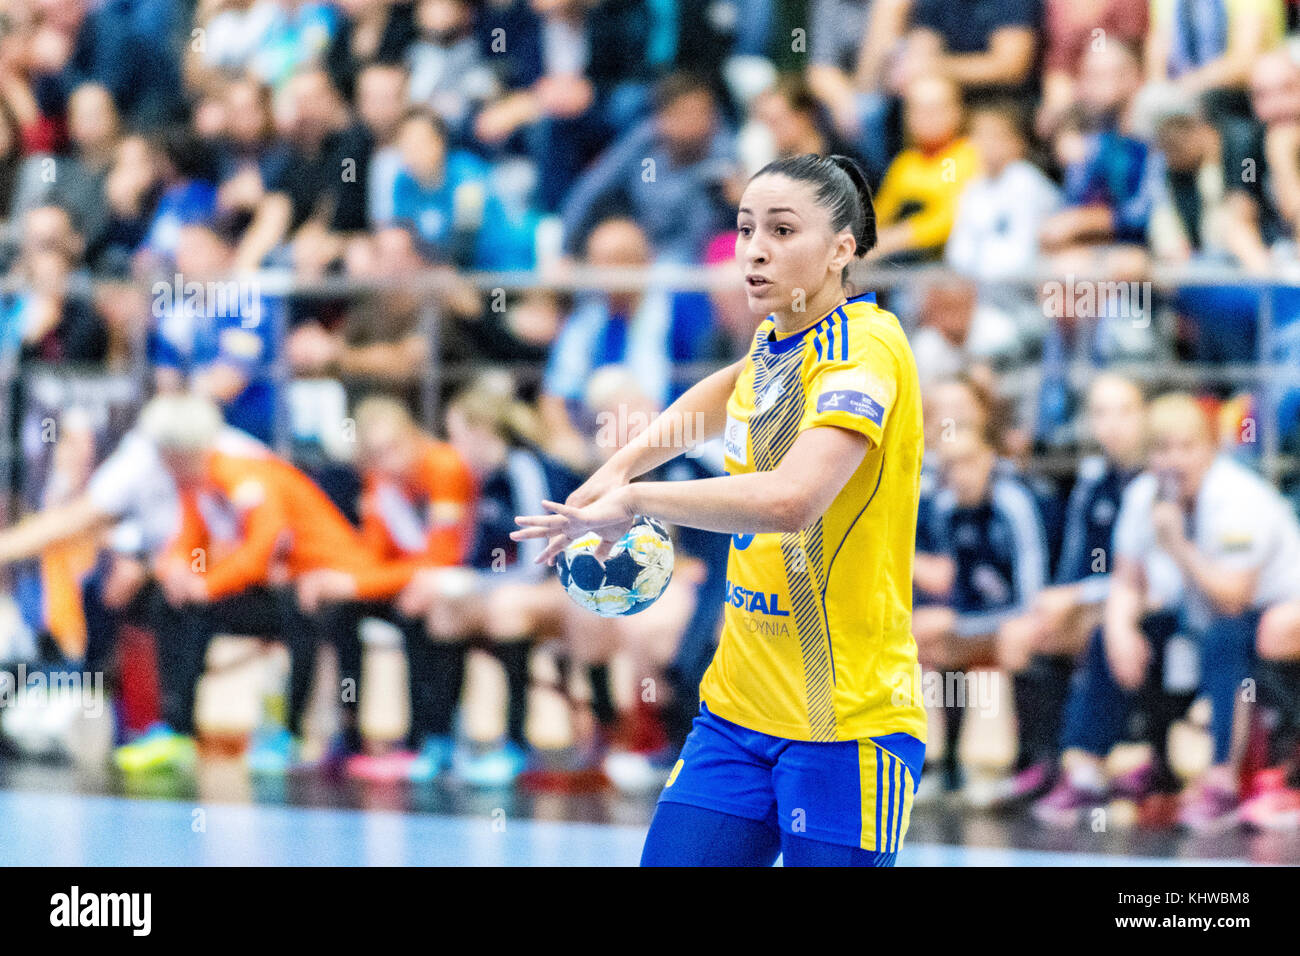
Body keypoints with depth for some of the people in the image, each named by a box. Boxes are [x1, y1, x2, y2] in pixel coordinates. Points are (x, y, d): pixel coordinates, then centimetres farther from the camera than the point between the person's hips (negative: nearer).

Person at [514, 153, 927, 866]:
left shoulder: (868, 346, -16)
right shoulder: (772, 341, 8)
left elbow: (790, 499, -32)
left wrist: (633, 499, -20)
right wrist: (621, 465, 18)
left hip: (846, 721, -7)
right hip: (737, 706, 7)